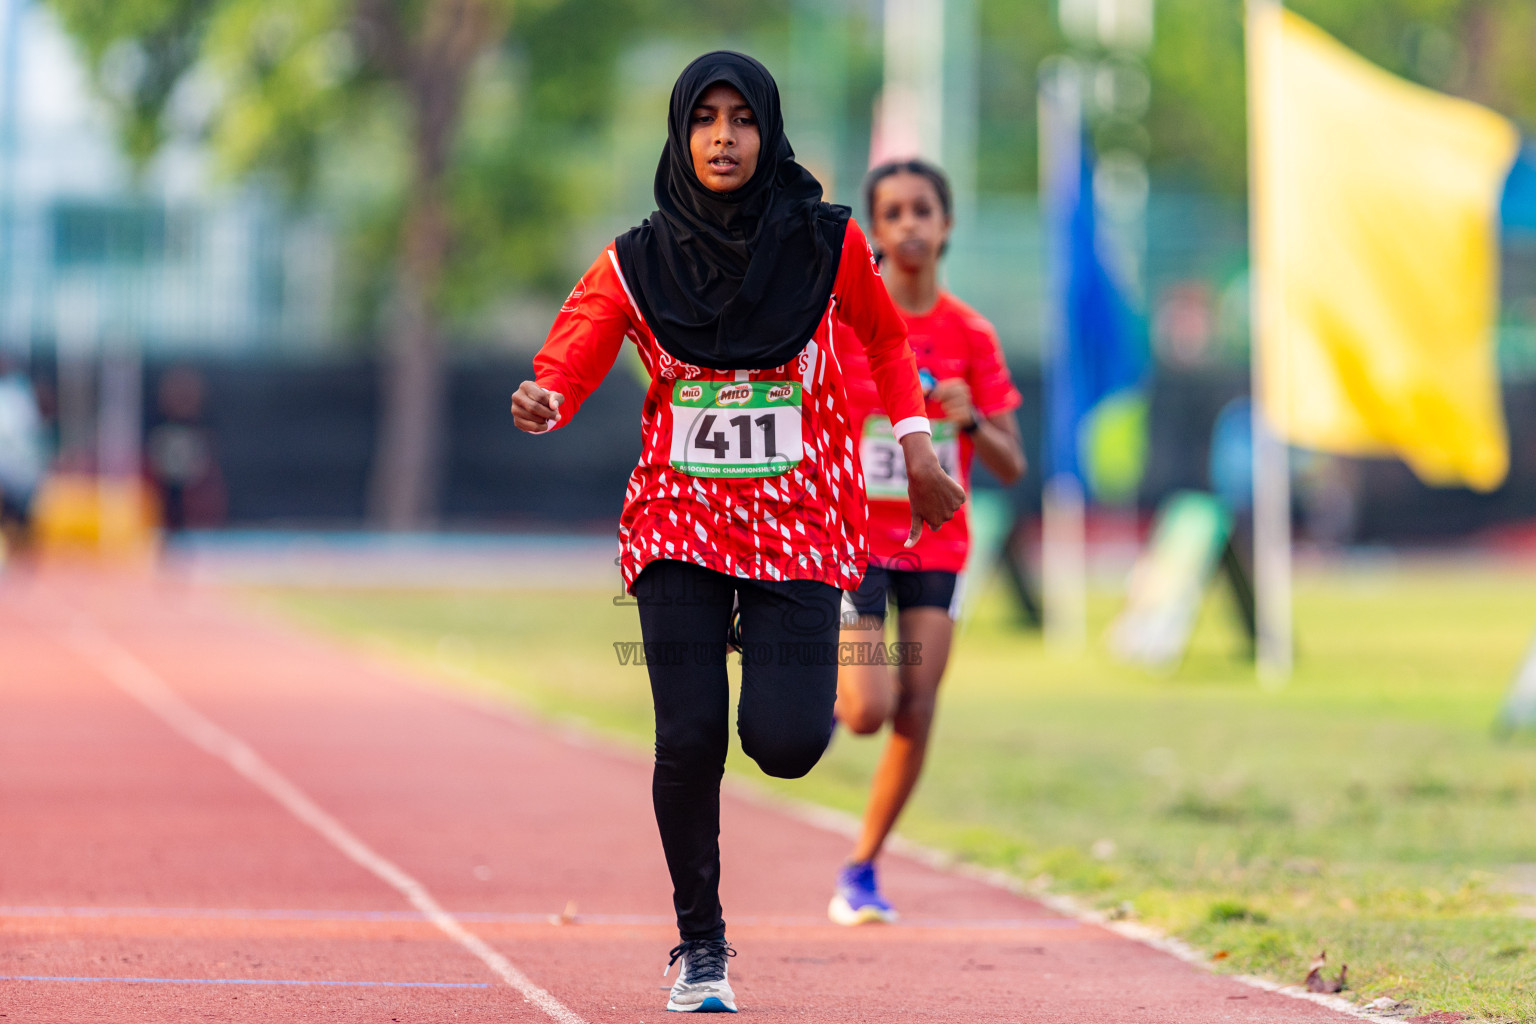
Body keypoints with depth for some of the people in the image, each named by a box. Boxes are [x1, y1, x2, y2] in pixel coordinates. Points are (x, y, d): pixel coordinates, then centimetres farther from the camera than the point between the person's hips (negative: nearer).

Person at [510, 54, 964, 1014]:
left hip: (802, 525, 0)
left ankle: (784, 661, 26)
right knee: (690, 736, -11)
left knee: (785, 742, -14)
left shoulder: (829, 244, -3)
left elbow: (887, 337, 15)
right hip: (680, 527, 0)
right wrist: (541, 403, -35)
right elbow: (569, 362, -13)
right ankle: (700, 942, 10)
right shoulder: (636, 263, -4)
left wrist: (917, 444, 9)